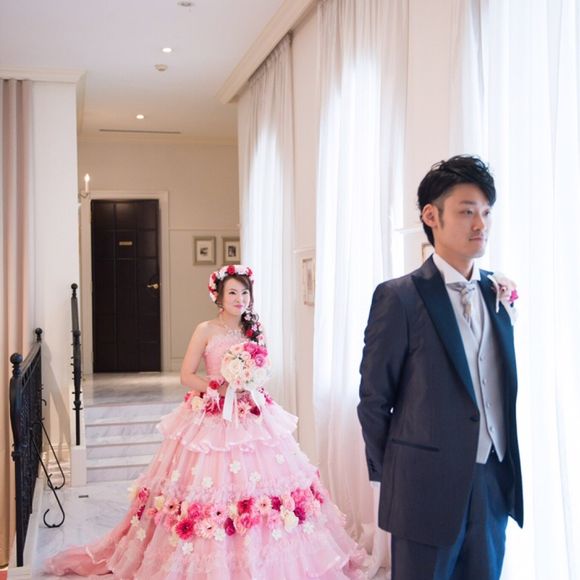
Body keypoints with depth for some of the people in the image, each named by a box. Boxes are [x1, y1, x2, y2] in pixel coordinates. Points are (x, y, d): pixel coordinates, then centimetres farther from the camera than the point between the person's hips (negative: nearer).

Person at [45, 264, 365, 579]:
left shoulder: (255, 331, 9)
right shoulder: (206, 330, -4)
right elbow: (186, 375, -4)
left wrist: (251, 387, -3)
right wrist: (220, 388, -16)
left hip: (252, 417, 4)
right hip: (211, 418, -4)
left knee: (258, 479, 1)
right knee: (210, 487, -5)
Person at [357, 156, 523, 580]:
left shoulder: (499, 293, 6)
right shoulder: (399, 297, -12)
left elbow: (504, 385, 13)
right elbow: (374, 398, -7)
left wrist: (507, 471, 10)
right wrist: (389, 475, 0)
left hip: (495, 485, 5)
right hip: (428, 488, -5)